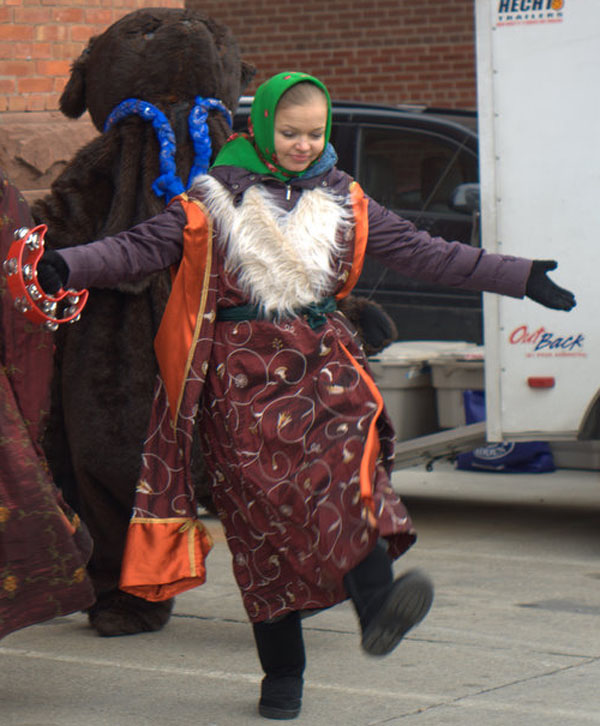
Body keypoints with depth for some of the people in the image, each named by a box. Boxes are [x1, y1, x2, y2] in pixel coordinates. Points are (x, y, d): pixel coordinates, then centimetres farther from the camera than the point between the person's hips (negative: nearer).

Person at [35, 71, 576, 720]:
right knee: (266, 506, -9)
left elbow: (424, 253, 17)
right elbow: (139, 248, -1)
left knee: (346, 465, -25)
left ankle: (376, 605, -42)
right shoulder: (214, 200, 6)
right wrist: (66, 267, -18)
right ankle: (282, 674, -3)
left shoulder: (344, 202, 16)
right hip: (242, 371, -2)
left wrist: (521, 278, 13)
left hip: (322, 357, 3)